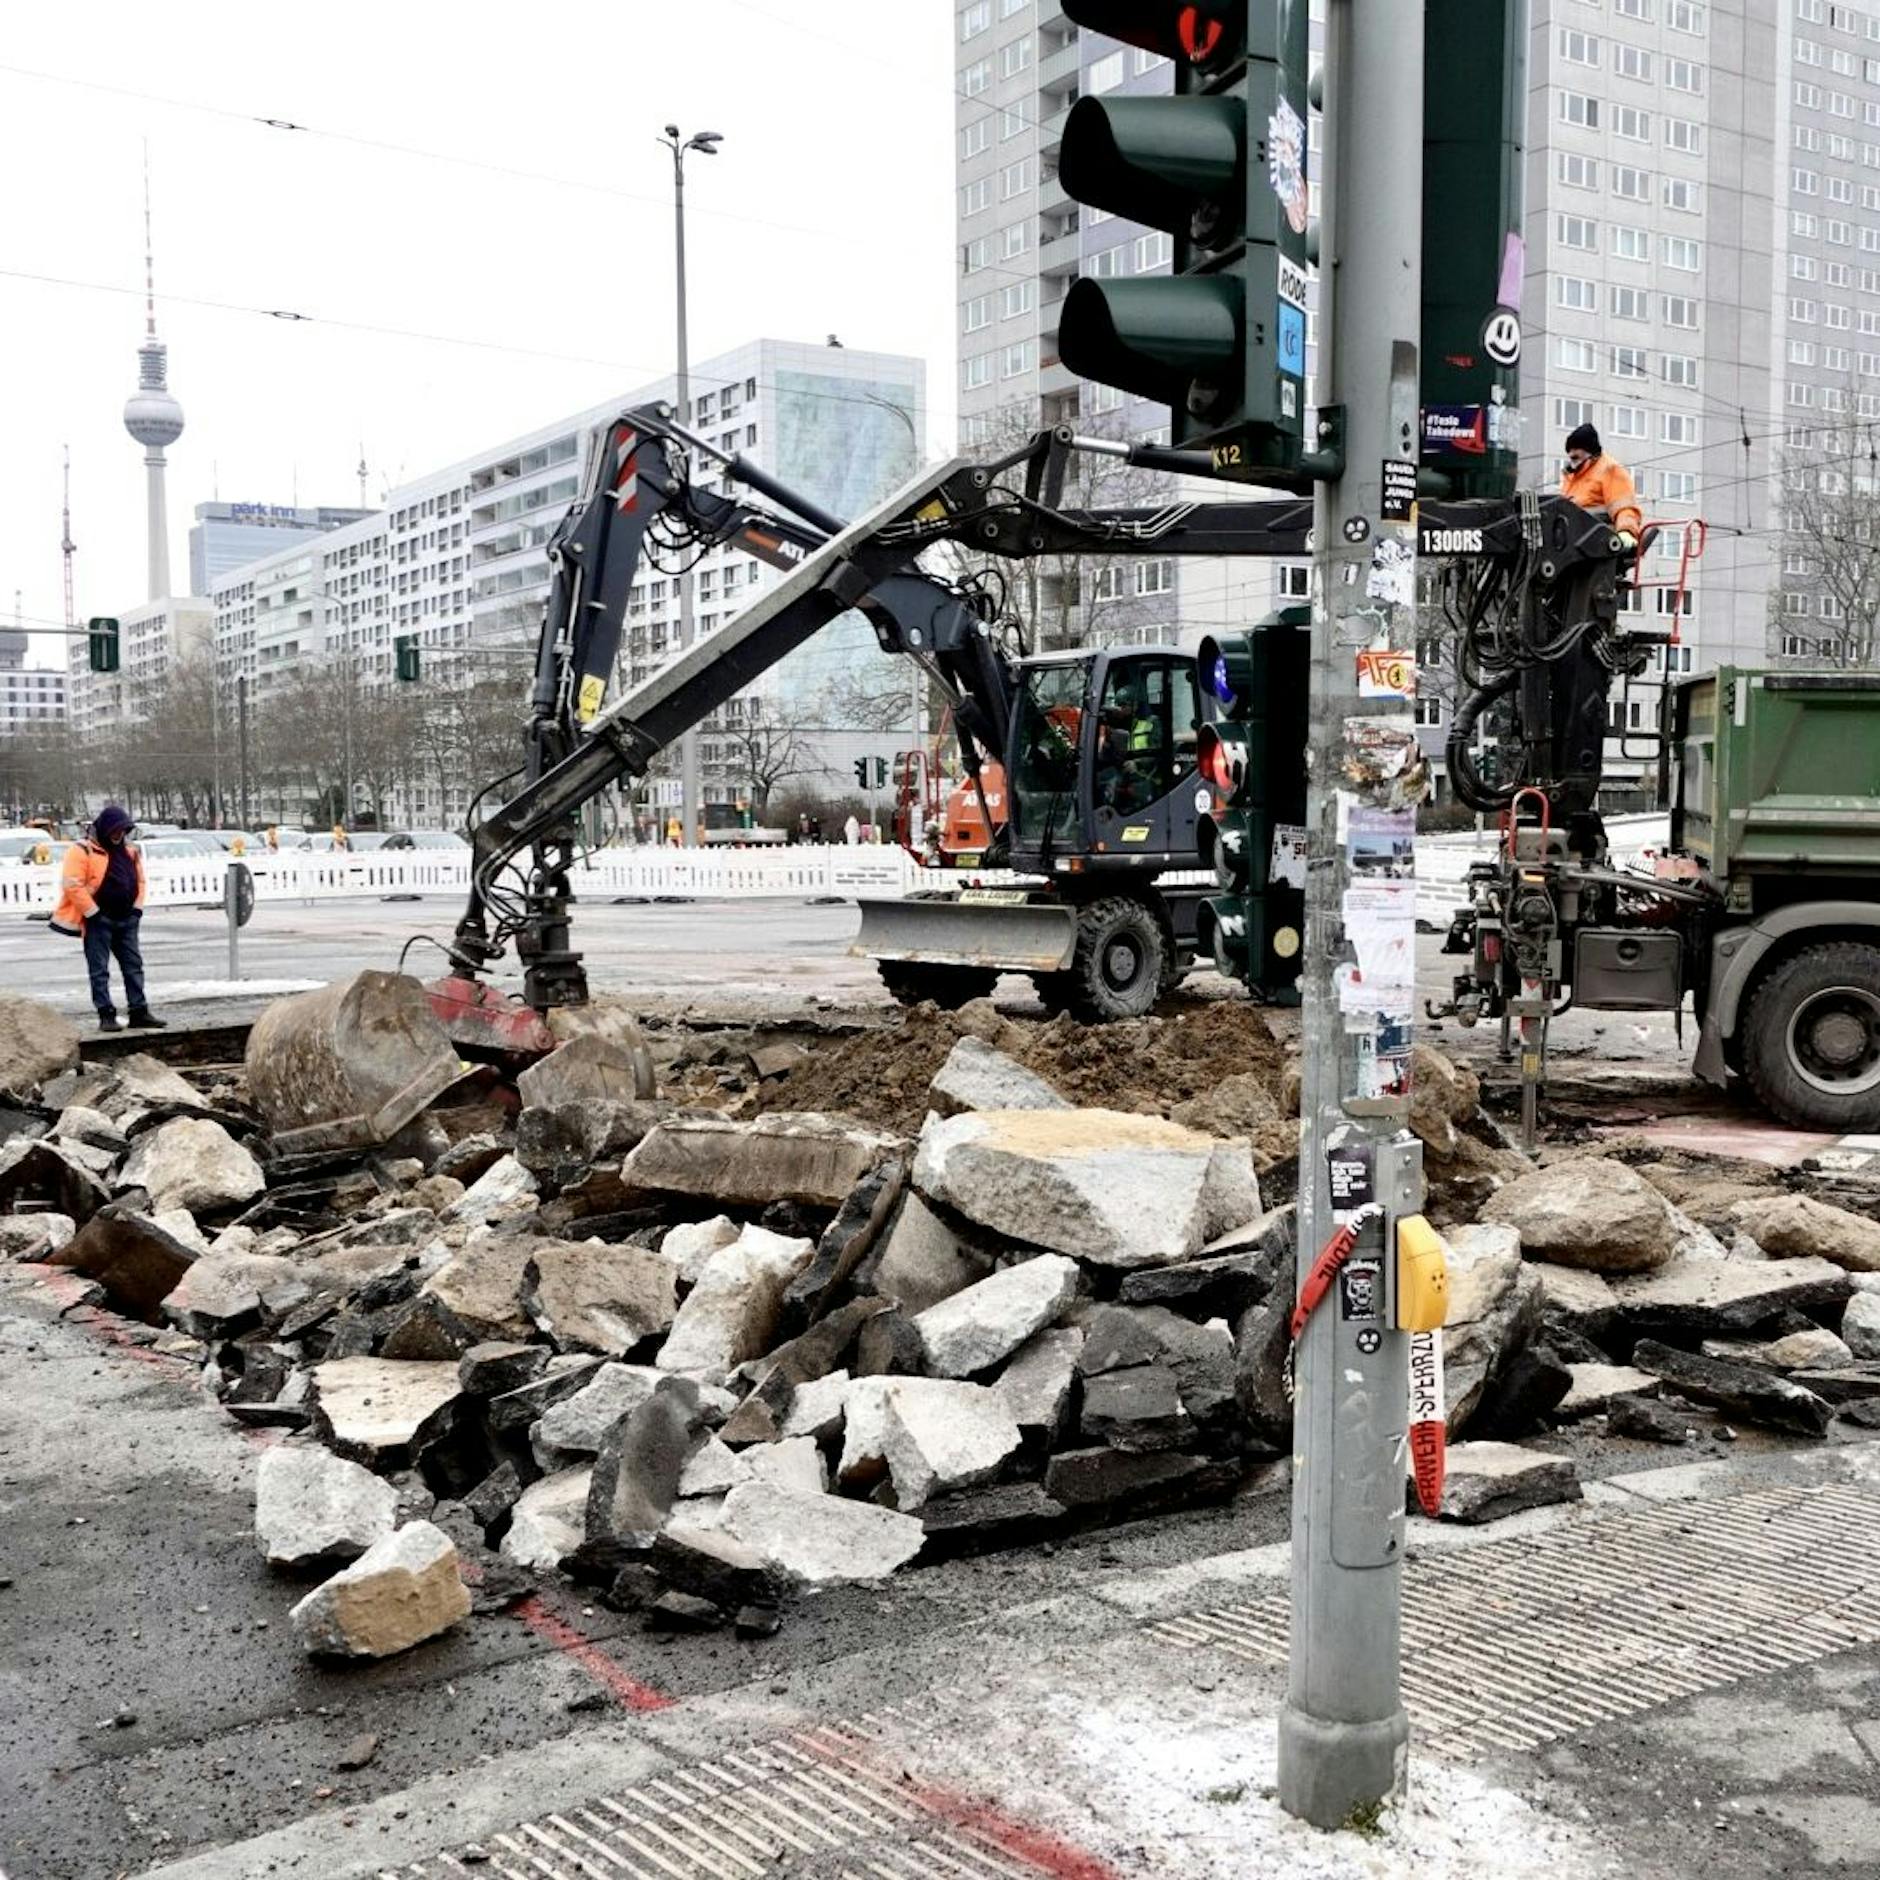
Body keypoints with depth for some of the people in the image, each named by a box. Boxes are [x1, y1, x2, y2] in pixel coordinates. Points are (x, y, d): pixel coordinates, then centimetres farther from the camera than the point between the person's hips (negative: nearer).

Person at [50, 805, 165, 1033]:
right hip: (98, 920, -6)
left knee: (134, 965, 7)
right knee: (100, 969, -1)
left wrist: (137, 908, 7)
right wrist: (93, 913, -15)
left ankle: (139, 1012, 12)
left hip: (126, 919, 6)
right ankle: (106, 1015, 1)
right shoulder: (82, 850, -9)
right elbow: (72, 885, -15)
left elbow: (139, 880, 20)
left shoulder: (130, 850, 12)